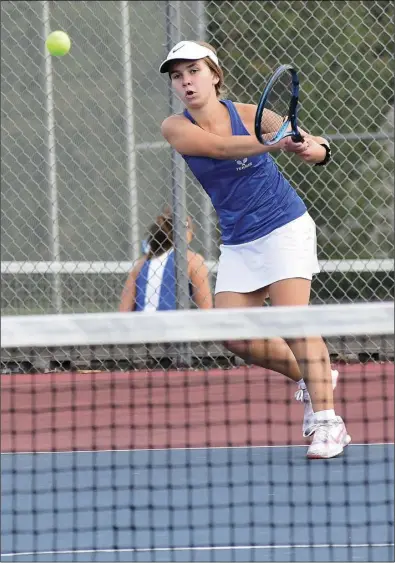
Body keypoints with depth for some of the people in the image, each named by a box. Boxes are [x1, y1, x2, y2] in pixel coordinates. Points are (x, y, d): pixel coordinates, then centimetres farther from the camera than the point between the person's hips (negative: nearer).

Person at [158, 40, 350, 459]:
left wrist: (312, 148, -36)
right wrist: (276, 142, -45)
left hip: (284, 227, -4)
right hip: (237, 243, 4)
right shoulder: (176, 128, -8)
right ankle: (311, 377, 20)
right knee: (236, 337, -4)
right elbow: (221, 146, -28)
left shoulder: (247, 114, -11)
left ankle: (327, 422, -16)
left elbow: (318, 149, -11)